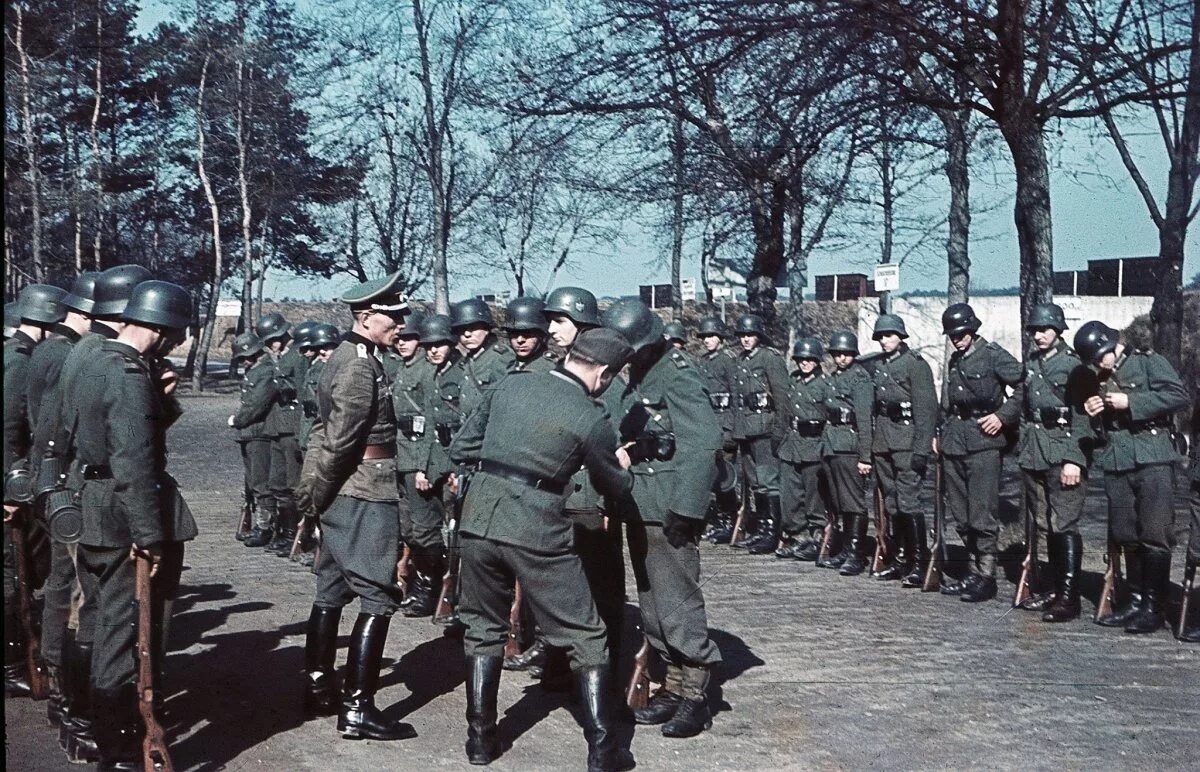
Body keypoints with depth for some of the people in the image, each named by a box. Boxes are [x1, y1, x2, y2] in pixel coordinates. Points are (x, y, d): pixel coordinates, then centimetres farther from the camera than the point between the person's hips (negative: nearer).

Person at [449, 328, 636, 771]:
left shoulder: (510, 385, 6)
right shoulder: (592, 419, -5)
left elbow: (460, 449, 12)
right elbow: (612, 486, 10)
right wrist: (626, 471, 32)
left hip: (479, 518, 4)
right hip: (537, 530, -4)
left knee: (484, 629, 21)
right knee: (585, 636, 8)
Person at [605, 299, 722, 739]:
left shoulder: (677, 376, -13)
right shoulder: (639, 376, 15)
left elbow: (703, 443, -21)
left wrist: (685, 509, -23)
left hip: (667, 513, -9)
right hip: (640, 509, 9)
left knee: (675, 604, -6)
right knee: (651, 606, 14)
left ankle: (695, 697, 4)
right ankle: (673, 688, 24)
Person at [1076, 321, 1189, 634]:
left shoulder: (1149, 362, 0)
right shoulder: (1099, 379, 19)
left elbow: (1179, 395, -13)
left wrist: (1131, 402, -15)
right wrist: (1092, 414, 4)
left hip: (1152, 459, -6)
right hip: (1116, 463, 6)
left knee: (1154, 535, -6)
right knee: (1126, 537, 7)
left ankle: (1154, 607, -1)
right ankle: (1136, 601, 16)